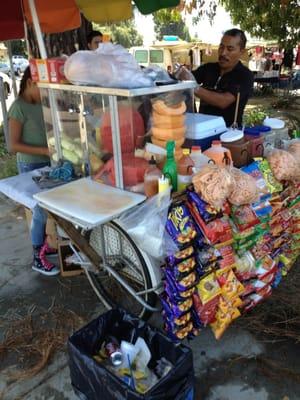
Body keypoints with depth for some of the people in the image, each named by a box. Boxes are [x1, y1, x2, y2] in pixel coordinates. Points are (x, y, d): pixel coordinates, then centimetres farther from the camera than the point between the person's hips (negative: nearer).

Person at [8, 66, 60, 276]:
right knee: (41, 210, -1)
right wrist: (45, 150, -25)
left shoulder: (40, 103, 5)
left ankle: (43, 244, 34)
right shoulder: (19, 107, -17)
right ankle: (38, 259, 13)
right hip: (31, 166, -7)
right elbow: (14, 145, -19)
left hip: (46, 163, 7)